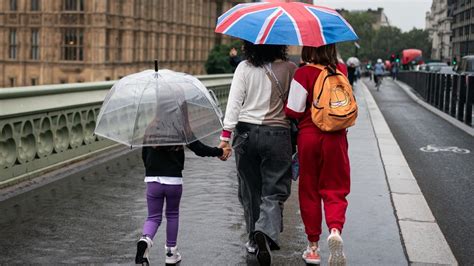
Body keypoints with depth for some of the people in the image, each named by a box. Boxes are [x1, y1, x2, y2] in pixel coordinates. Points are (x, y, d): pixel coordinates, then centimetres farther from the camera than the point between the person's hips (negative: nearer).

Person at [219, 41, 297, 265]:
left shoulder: (244, 68, -3)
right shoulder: (289, 70, -2)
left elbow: (234, 103, -6)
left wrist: (225, 135, -3)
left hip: (246, 133, 1)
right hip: (278, 135, -1)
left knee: (250, 190, 14)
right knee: (274, 192, 2)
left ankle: (254, 240, 24)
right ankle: (266, 232, -22)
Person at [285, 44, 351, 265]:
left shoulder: (303, 74, -11)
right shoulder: (341, 70, 1)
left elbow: (294, 111, -12)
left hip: (309, 135, -2)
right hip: (335, 138, 2)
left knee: (309, 191, 11)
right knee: (335, 189, 10)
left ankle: (313, 247, 17)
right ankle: (335, 229, -19)